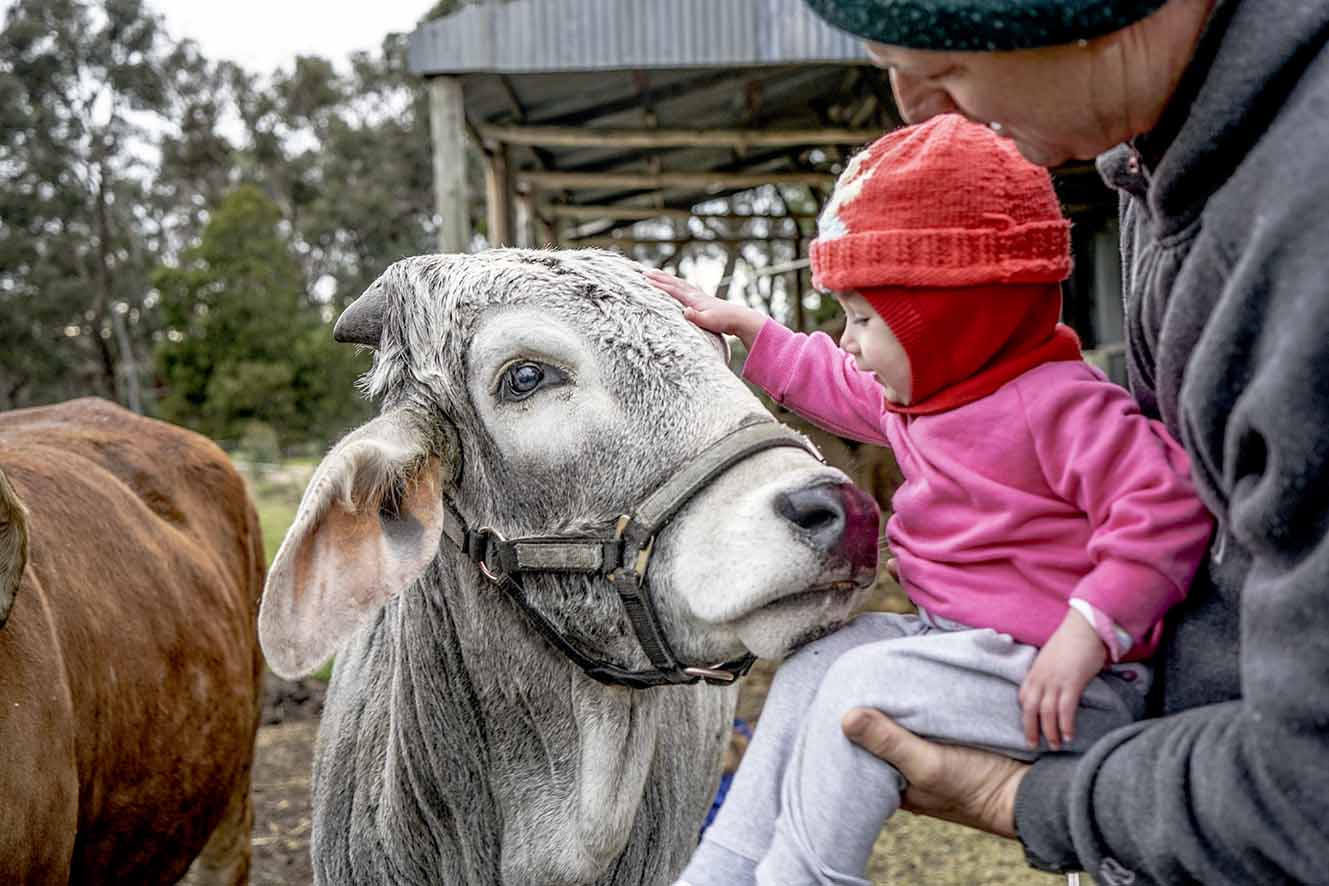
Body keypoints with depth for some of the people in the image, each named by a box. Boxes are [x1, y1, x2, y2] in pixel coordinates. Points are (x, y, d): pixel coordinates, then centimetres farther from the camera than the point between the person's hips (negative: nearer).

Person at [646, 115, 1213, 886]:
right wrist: (746, 328, 30)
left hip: (1060, 677, -10)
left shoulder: (1055, 403, -20)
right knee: (814, 669, 11)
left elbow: (1166, 507, -28)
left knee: (867, 687, -22)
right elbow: (836, 385, 31)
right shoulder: (922, 393, 11)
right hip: (961, 635, 10)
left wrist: (1091, 631, -33)